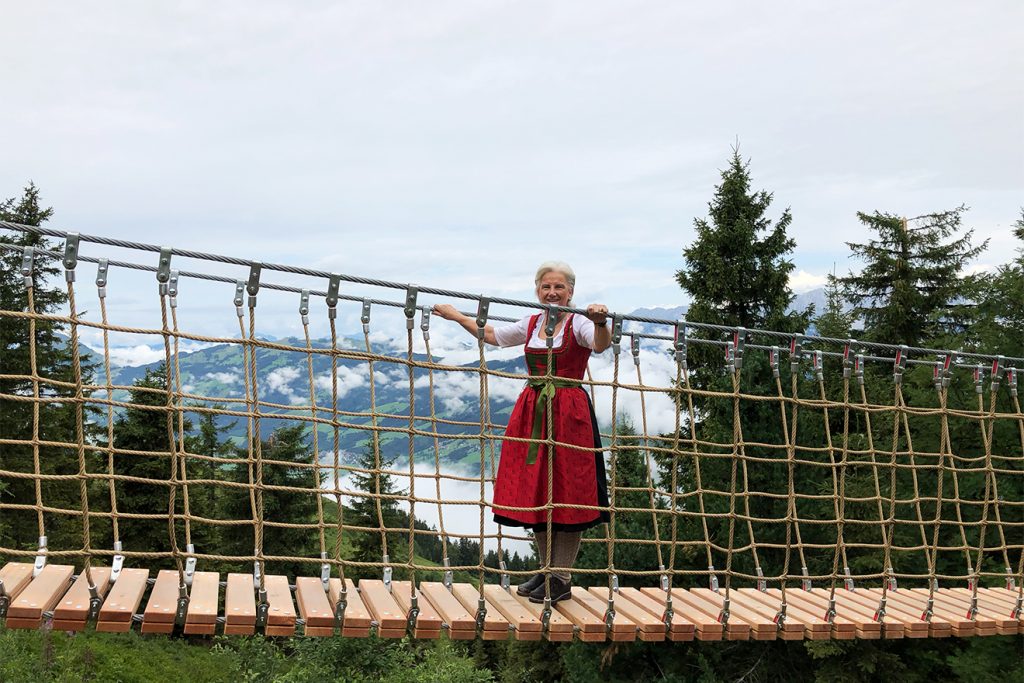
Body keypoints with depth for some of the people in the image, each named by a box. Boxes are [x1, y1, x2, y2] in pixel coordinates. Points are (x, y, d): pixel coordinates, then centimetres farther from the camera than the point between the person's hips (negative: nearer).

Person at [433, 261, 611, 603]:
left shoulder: (578, 323, -5)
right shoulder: (531, 324, 13)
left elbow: (600, 344, -26)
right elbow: (491, 334, 28)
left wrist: (600, 321, -47)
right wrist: (456, 315, 33)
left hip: (568, 414, -6)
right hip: (532, 413, 7)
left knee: (566, 492, -3)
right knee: (534, 490, 9)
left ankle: (562, 579, 6)